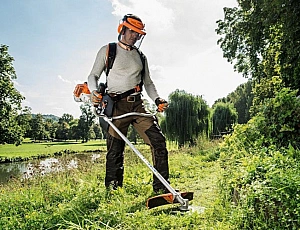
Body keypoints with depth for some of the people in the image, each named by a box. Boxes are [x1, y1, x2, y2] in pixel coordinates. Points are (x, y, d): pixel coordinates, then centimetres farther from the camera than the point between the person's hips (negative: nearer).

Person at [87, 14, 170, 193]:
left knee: (158, 141, -7)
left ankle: (161, 187, 1)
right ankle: (112, 190, 12)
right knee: (115, 150, -3)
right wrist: (94, 91, -17)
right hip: (117, 105, -4)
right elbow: (94, 76, 4)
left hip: (138, 105, 4)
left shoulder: (141, 56, 20)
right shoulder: (108, 50, 8)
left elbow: (148, 83, 21)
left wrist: (157, 100, 3)